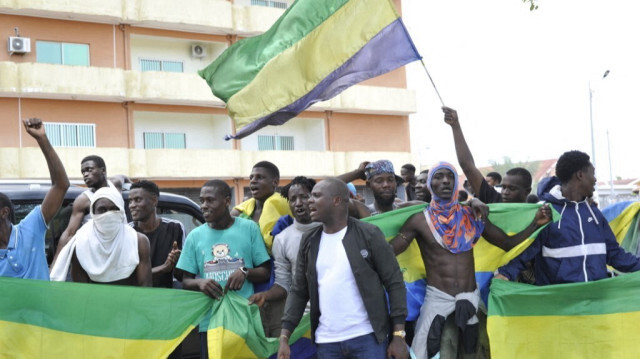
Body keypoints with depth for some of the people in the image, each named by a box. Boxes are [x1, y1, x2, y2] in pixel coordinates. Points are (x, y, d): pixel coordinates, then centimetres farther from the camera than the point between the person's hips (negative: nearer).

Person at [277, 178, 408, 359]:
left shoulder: (369, 234, -6)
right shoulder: (309, 241, 7)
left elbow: (394, 283, -5)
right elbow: (298, 291, 10)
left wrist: (399, 335, -9)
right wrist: (284, 337, 1)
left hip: (367, 337, -4)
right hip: (326, 342, 4)